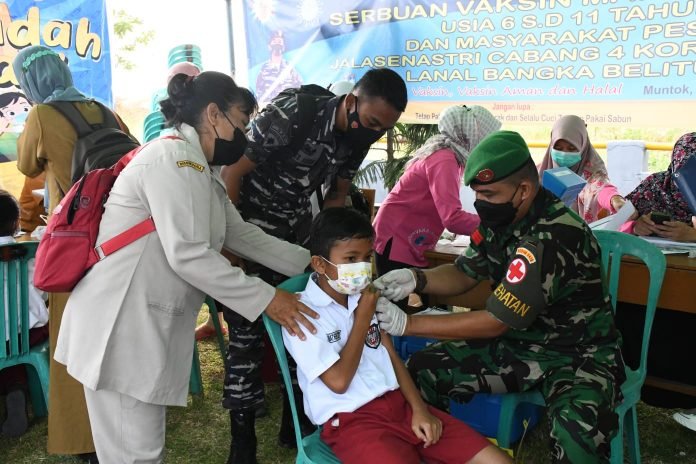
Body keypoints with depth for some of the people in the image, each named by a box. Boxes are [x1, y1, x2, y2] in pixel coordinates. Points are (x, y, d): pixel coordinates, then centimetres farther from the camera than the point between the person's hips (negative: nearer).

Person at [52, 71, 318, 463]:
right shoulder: (174, 158, -18)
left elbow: (240, 233, 17)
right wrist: (265, 299, -20)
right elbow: (188, 255, -25)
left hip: (150, 324, 10)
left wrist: (306, 261, 10)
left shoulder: (201, 168, 14)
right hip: (120, 326, -10)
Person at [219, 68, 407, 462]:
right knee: (247, 330, -5)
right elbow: (233, 172, -20)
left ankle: (295, 422, 22)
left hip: (297, 226, 6)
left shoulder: (359, 135, -5)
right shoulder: (292, 115, -27)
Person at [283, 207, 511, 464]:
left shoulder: (364, 297, 13)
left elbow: (392, 357, 13)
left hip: (397, 403, 7)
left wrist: (419, 409, 0)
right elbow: (339, 381, -13)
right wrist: (363, 318, -8)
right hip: (351, 421, -6)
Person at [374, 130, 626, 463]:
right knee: (421, 371, -6)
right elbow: (465, 274, 9)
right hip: (517, 340, 7)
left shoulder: (554, 237, -29)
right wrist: (416, 279, -12)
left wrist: (408, 323, -23)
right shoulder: (501, 218, -4)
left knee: (576, 434, -36)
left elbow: (496, 322, -26)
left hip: (577, 351, -7)